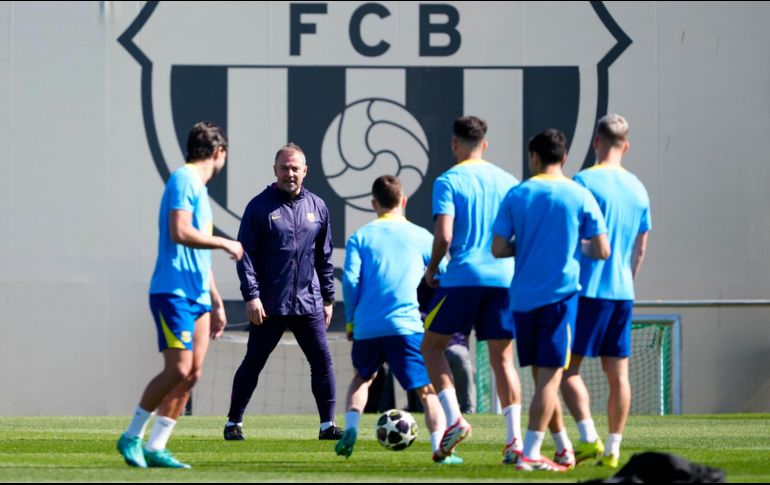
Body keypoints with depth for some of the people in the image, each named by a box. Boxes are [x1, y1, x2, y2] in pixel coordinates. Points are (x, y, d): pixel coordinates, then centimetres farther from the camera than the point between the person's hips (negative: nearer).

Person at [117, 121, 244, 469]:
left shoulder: (198, 188, 23)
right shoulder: (184, 180, -7)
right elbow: (180, 232, -20)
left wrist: (216, 302, 28)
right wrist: (225, 243, -8)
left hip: (197, 297, 9)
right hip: (173, 292, -9)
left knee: (192, 373, 2)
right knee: (178, 369, -14)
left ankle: (156, 447, 3)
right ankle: (132, 437, -3)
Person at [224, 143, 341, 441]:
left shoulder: (317, 207, 10)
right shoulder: (260, 207, -2)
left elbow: (324, 258, 16)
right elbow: (246, 255, -5)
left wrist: (328, 298, 14)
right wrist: (251, 296, -13)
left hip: (309, 304, 3)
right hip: (269, 305, -3)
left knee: (322, 361, -3)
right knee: (253, 363, 4)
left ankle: (328, 425, 3)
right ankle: (234, 422, 15)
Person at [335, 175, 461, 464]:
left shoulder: (360, 238, 8)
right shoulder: (420, 237, 9)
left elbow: (350, 281, -2)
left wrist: (351, 320, 8)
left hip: (367, 328, 2)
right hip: (406, 326, -2)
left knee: (362, 378, 28)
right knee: (427, 389, -1)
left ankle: (350, 428, 9)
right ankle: (440, 448, -17)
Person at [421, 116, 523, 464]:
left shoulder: (448, 181, -4)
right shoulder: (507, 181, 10)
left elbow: (444, 236, -13)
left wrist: (431, 270, 2)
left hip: (463, 278, -4)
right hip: (504, 279, 4)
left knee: (431, 345, 12)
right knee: (502, 360, 7)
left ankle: (454, 419, -5)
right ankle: (514, 439, -2)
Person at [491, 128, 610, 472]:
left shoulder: (516, 195, 3)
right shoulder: (580, 197, -2)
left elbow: (498, 249, 0)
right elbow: (602, 251, -3)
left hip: (523, 298, 3)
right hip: (560, 294, -3)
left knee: (542, 376, 13)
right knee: (550, 376, -4)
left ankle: (564, 448, 24)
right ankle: (530, 455, -12)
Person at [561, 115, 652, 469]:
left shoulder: (585, 181, -9)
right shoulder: (637, 188, 10)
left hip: (588, 290, -6)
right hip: (623, 293, 6)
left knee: (568, 367, -1)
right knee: (618, 374, 7)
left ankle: (589, 438, -14)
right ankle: (612, 449, 7)